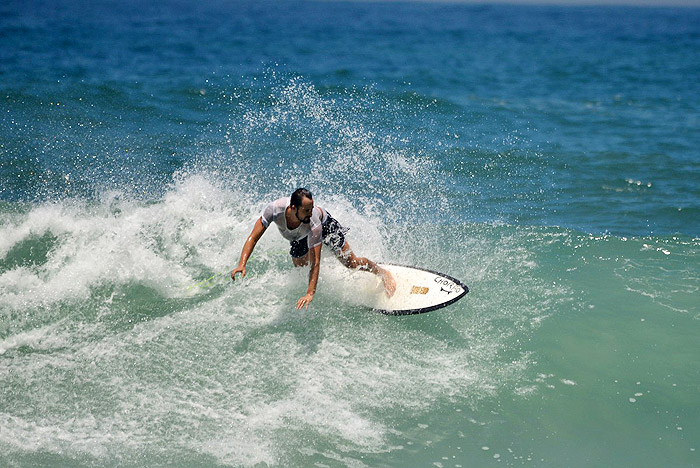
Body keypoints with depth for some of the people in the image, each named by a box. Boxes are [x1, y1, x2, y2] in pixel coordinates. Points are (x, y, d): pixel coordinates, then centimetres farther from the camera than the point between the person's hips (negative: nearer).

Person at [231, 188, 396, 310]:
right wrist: (241, 265, -47)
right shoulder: (275, 209, -42)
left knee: (351, 263, -6)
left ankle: (382, 272, 22)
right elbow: (253, 238, -34)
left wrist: (310, 294, -51)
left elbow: (315, 262, -44)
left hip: (325, 224, -3)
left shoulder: (313, 223, -46)